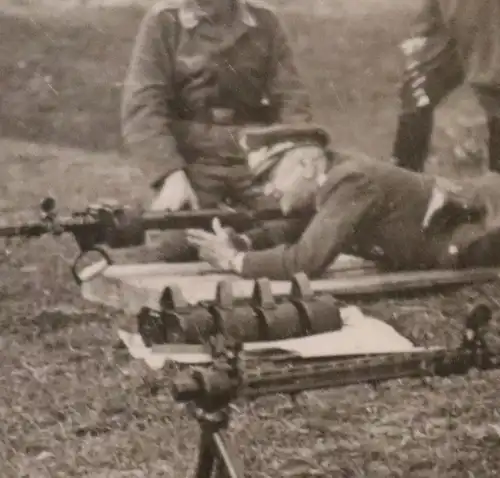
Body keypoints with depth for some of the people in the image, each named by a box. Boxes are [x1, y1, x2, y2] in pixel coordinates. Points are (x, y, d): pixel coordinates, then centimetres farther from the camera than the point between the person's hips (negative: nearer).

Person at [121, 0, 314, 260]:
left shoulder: (264, 22, 4)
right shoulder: (163, 22, -4)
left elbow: (291, 98, 3)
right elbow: (142, 106, -12)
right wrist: (170, 173, -26)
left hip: (254, 161, 2)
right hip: (192, 161, -2)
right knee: (179, 247, -19)